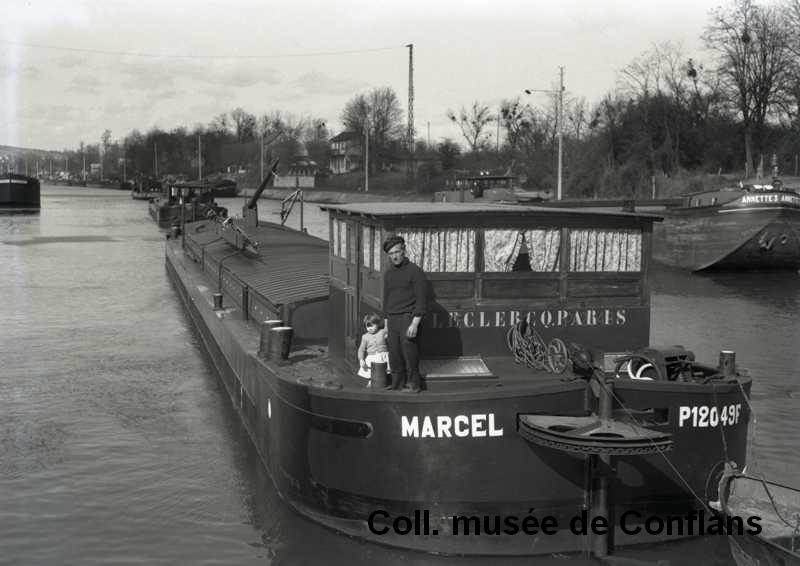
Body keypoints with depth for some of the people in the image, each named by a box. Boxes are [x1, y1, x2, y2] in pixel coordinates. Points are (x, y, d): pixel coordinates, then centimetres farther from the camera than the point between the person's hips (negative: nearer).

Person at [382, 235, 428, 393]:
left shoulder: (415, 271, -8)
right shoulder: (388, 274, 13)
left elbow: (422, 299, -11)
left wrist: (415, 323, -18)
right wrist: (386, 323, 18)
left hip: (408, 318, -6)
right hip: (392, 320, 6)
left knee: (409, 353, -3)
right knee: (394, 354, 7)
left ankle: (413, 384, 7)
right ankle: (397, 383, 16)